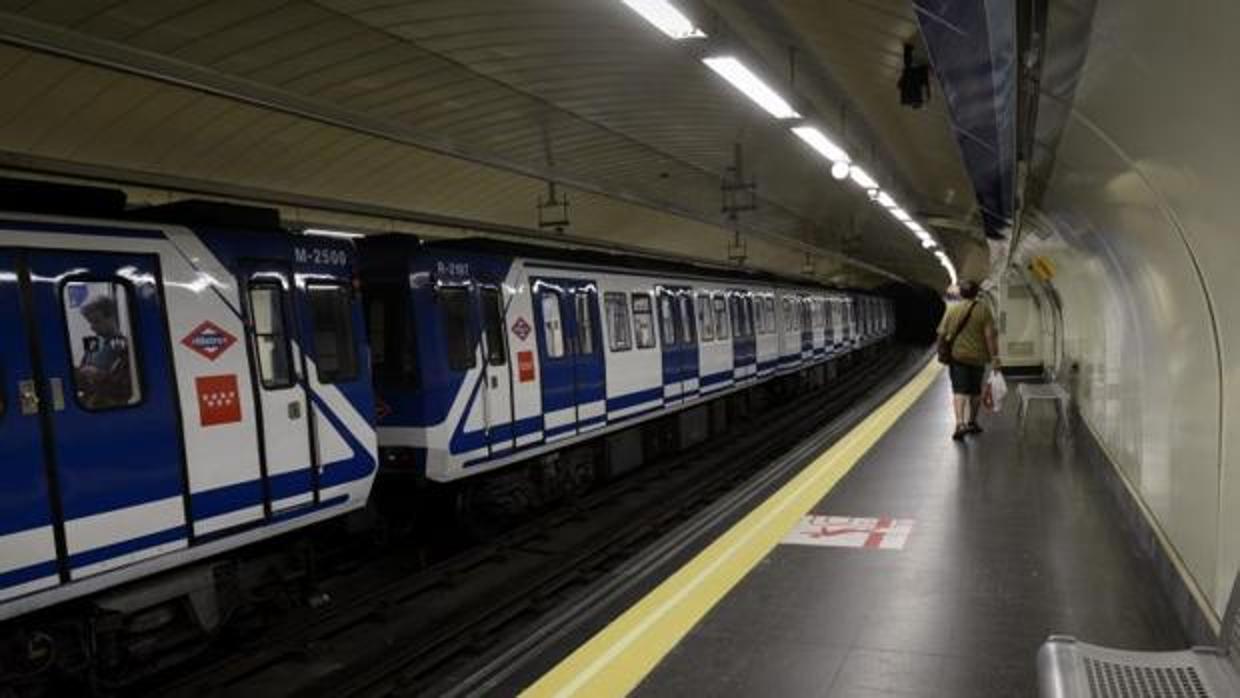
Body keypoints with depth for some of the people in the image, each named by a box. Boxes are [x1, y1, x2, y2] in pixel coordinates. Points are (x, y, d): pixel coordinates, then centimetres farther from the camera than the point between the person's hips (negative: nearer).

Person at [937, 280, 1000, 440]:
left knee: (960, 391, -3)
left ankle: (960, 424, -21)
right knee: (975, 391, 16)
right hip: (977, 356, 0)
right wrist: (994, 357, -7)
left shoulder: (952, 309, 1)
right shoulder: (983, 309, -4)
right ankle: (971, 422, 27)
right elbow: (990, 335, -10)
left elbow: (942, 333, 2)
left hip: (956, 355, 0)